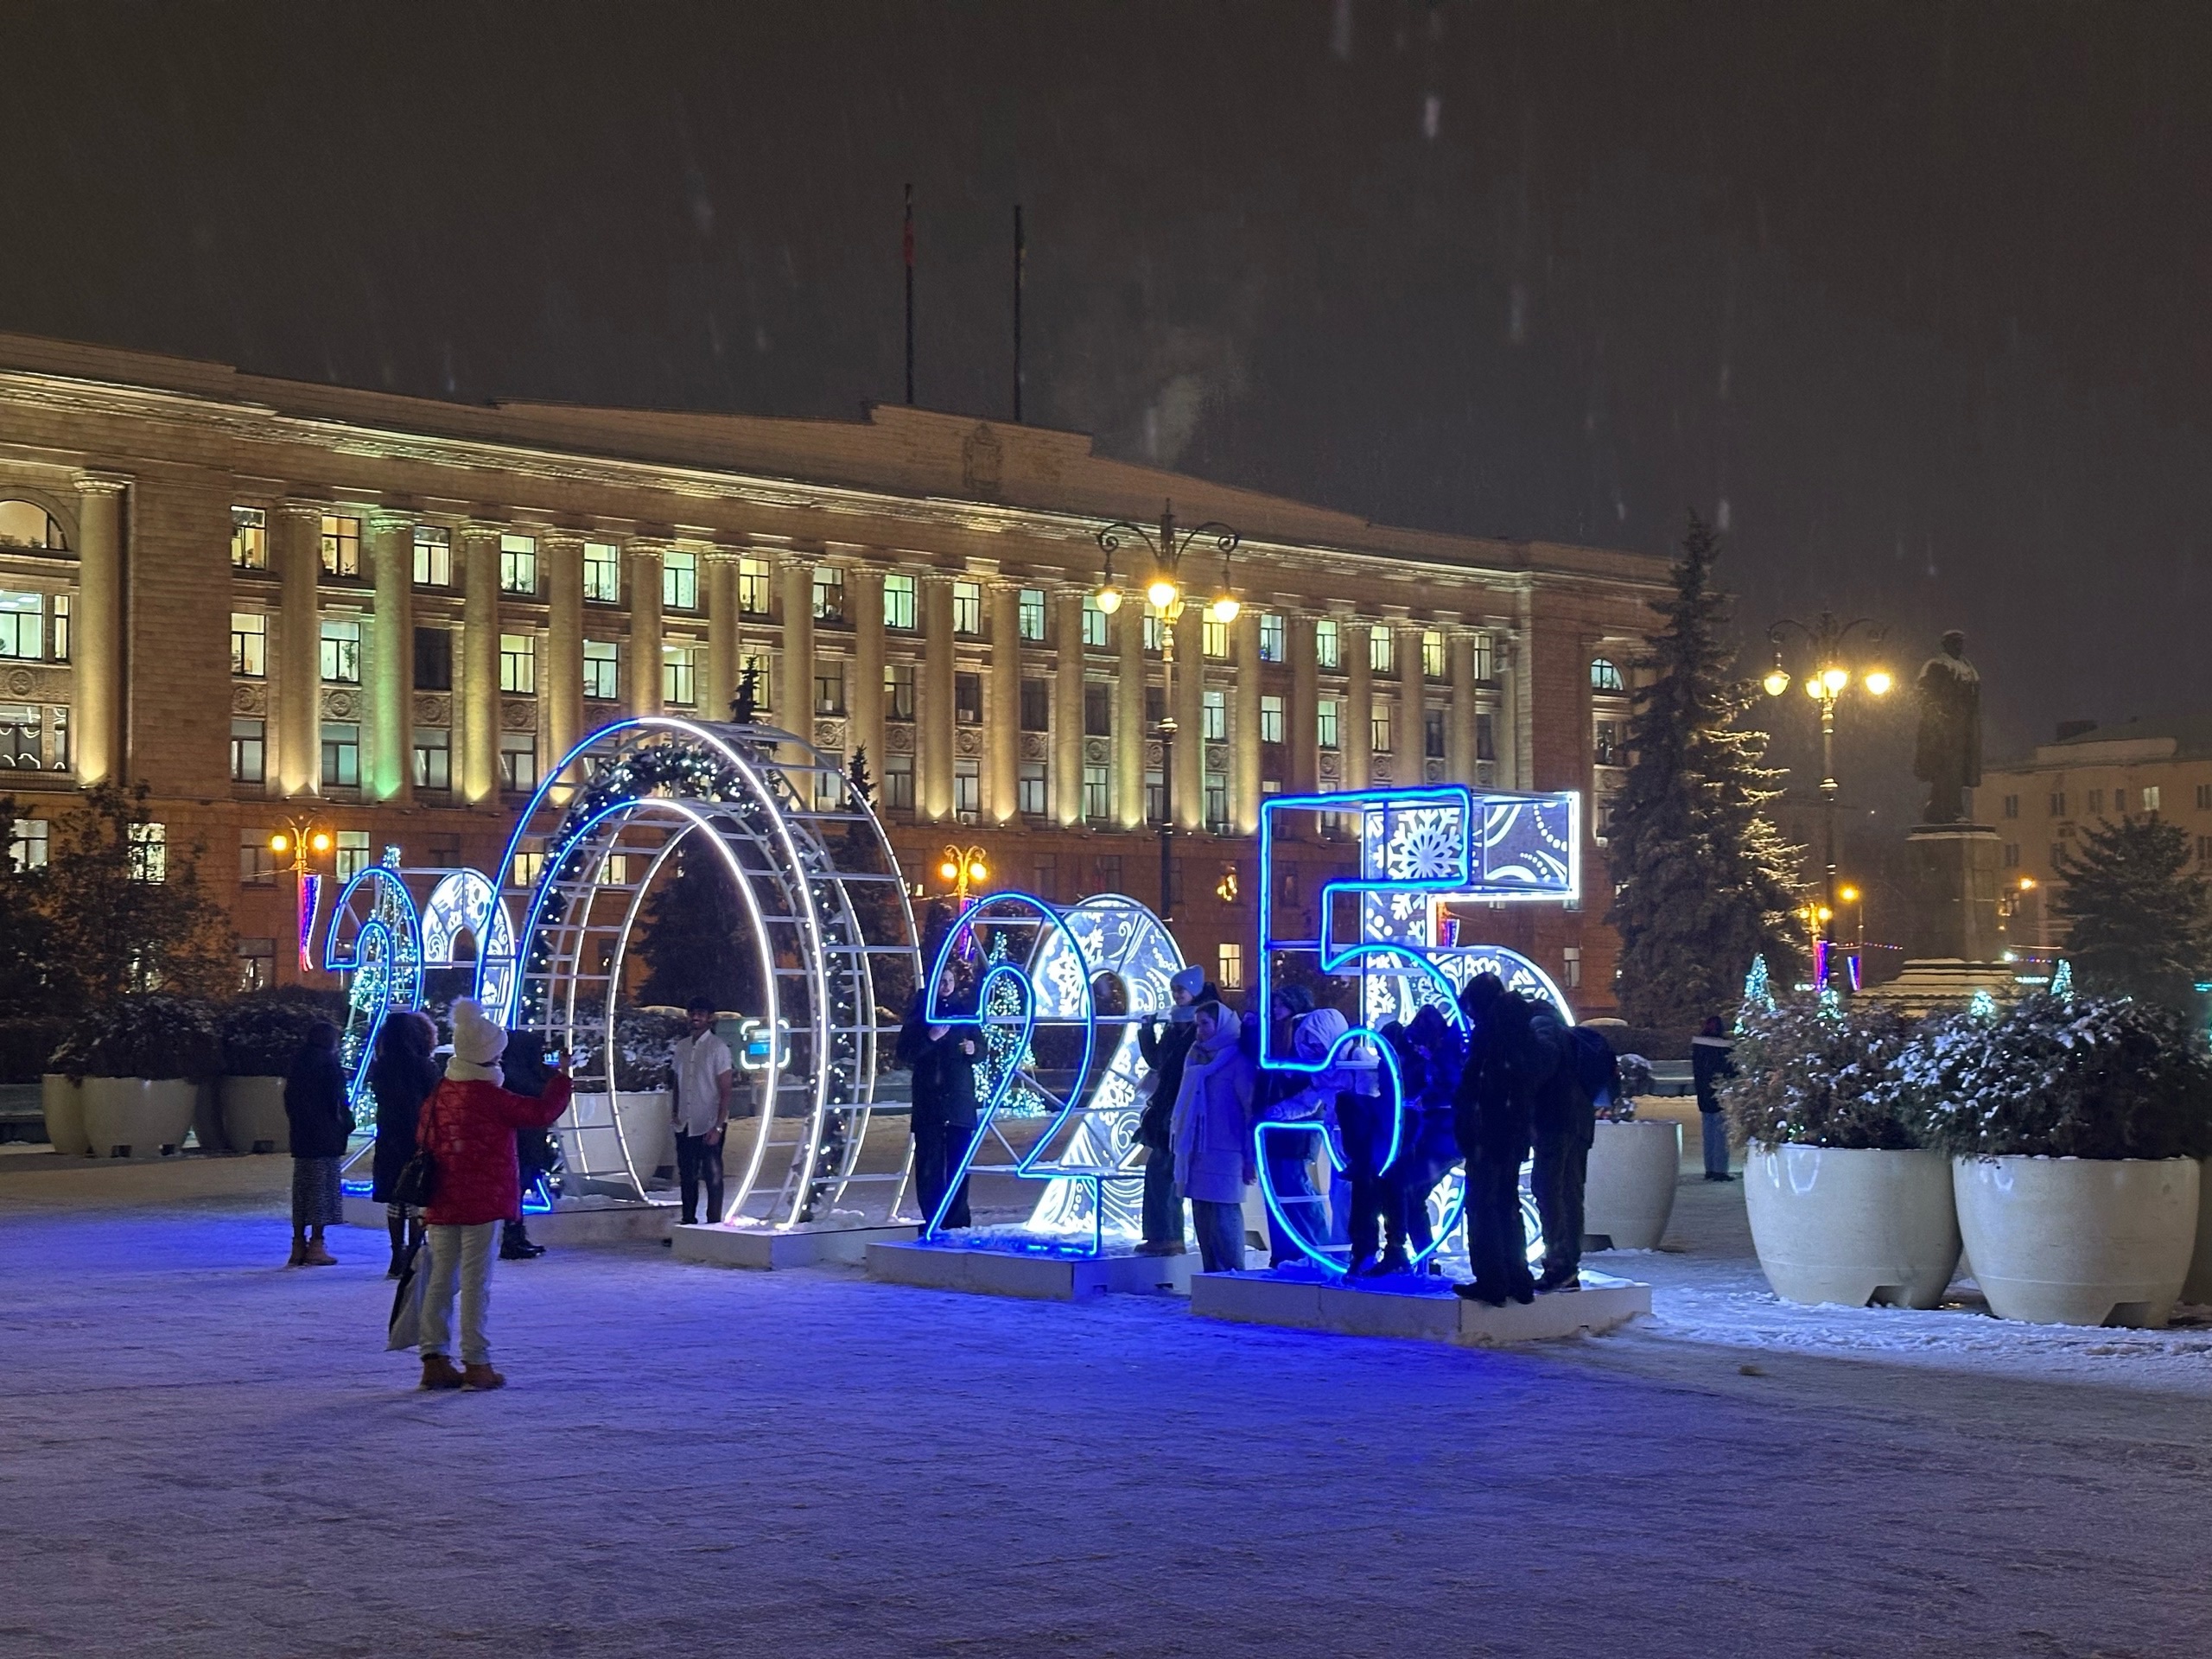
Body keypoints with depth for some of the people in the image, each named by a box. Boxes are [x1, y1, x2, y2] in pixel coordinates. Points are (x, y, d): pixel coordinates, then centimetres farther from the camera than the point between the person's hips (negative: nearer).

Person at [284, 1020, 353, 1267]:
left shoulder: (298, 1063, 11)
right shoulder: (328, 1063, -10)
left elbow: (289, 1098, 13)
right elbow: (337, 1100, -12)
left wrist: (296, 1123, 16)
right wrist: (346, 1123, 1)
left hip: (301, 1136, 7)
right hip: (325, 1137, -7)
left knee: (301, 1190, 10)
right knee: (322, 1190, -3)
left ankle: (298, 1245, 12)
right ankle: (315, 1245, -5)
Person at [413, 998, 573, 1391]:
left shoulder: (437, 1095, 6)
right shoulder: (490, 1097, -13)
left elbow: (422, 1144, 13)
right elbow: (542, 1113, -10)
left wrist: (426, 1202, 21)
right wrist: (562, 1077, 6)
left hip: (440, 1206, 6)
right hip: (482, 1205, -6)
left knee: (440, 1280, 9)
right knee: (476, 1283, -3)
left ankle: (434, 1360, 11)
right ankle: (476, 1364, 0)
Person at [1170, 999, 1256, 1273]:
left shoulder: (1237, 1062, -5)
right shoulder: (1197, 1058, 19)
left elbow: (1252, 1109, -9)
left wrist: (1250, 1157, -12)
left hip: (1224, 1155, -8)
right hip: (1197, 1153, 8)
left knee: (1224, 1219, -10)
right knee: (1203, 1221, 7)